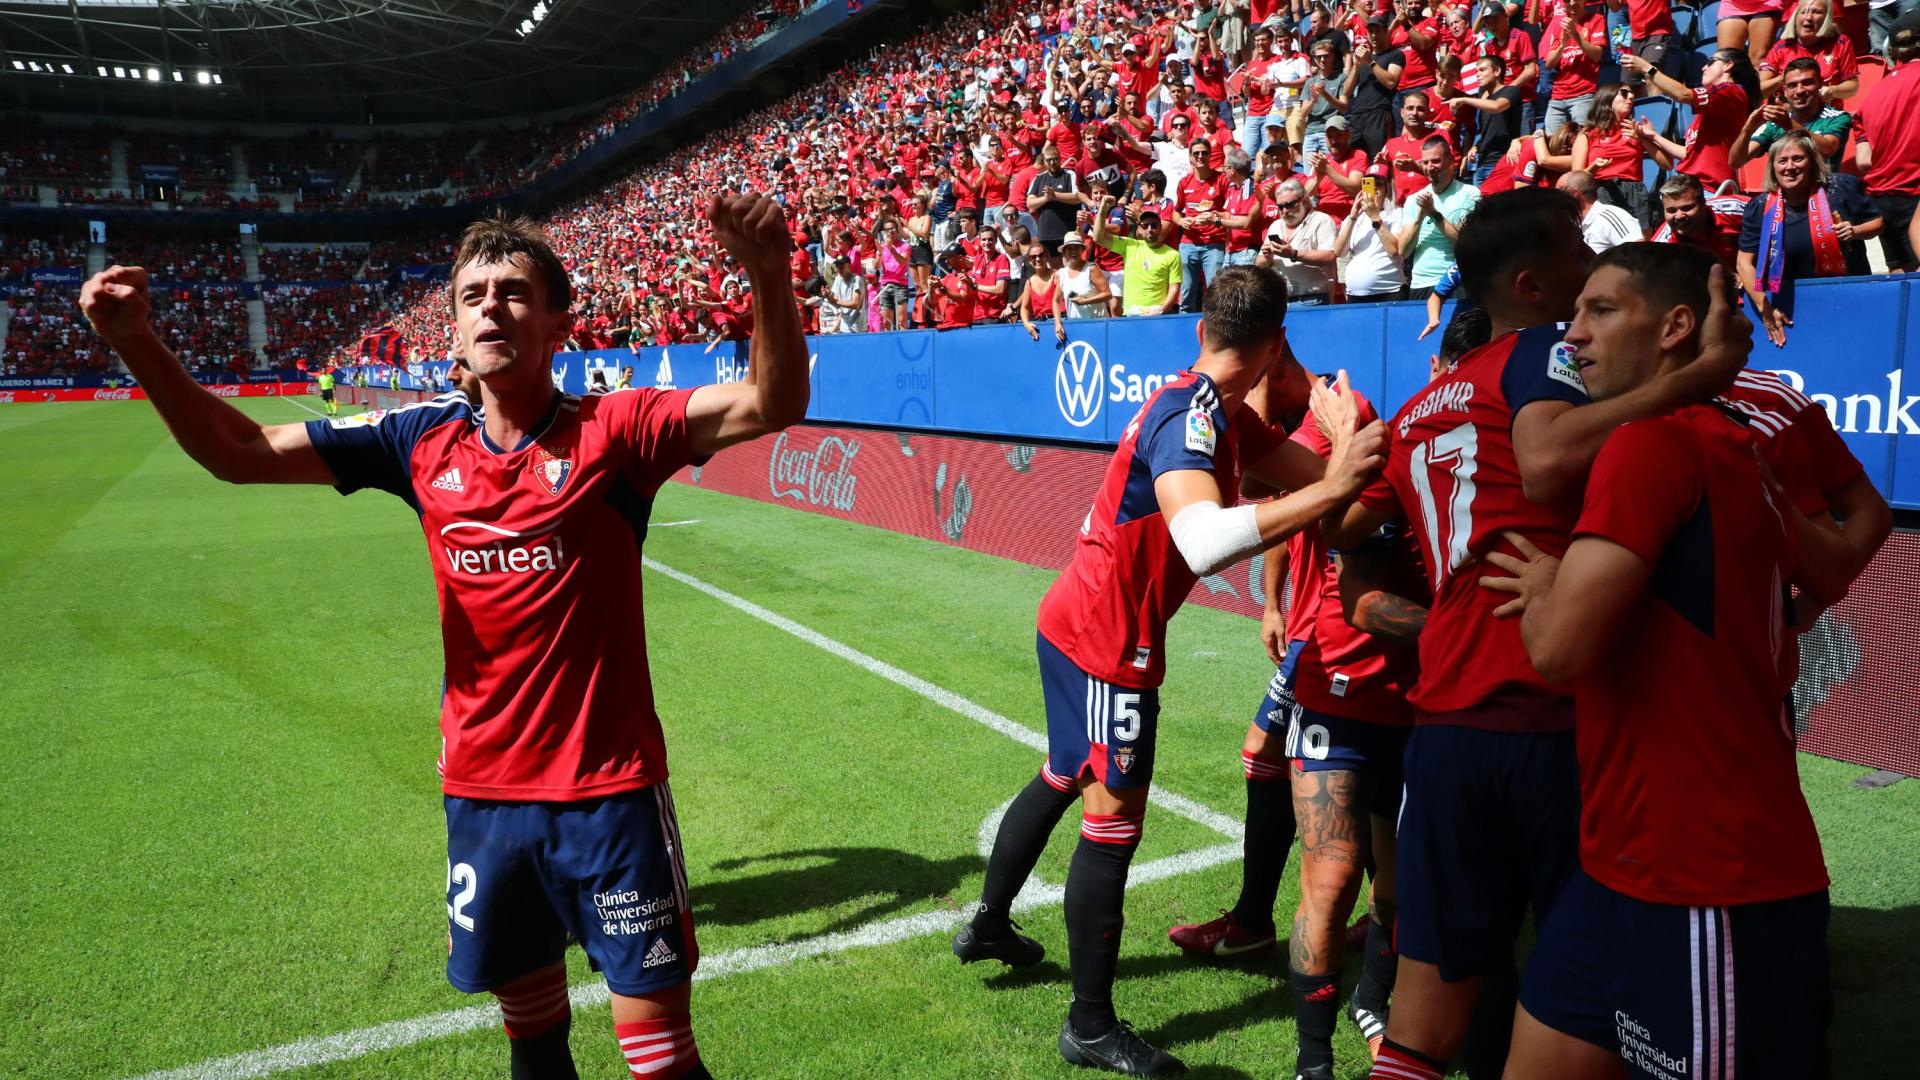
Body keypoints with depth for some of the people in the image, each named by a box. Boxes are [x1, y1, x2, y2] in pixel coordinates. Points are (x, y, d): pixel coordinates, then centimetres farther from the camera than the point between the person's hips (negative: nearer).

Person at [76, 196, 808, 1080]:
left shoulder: (612, 431, -10)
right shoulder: (426, 442, 2)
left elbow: (773, 404, -22)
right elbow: (239, 452, 6)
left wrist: (769, 278, -39)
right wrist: (137, 344, -9)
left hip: (610, 791, -4)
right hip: (482, 793, 4)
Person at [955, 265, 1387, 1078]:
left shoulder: (1219, 413, 6)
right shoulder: (1190, 416, -24)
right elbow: (1205, 541, -43)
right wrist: (1332, 489, -46)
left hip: (1079, 622, 10)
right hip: (1108, 641, -10)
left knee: (1063, 778, 25)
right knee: (1112, 820, -1)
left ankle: (989, 924, 43)